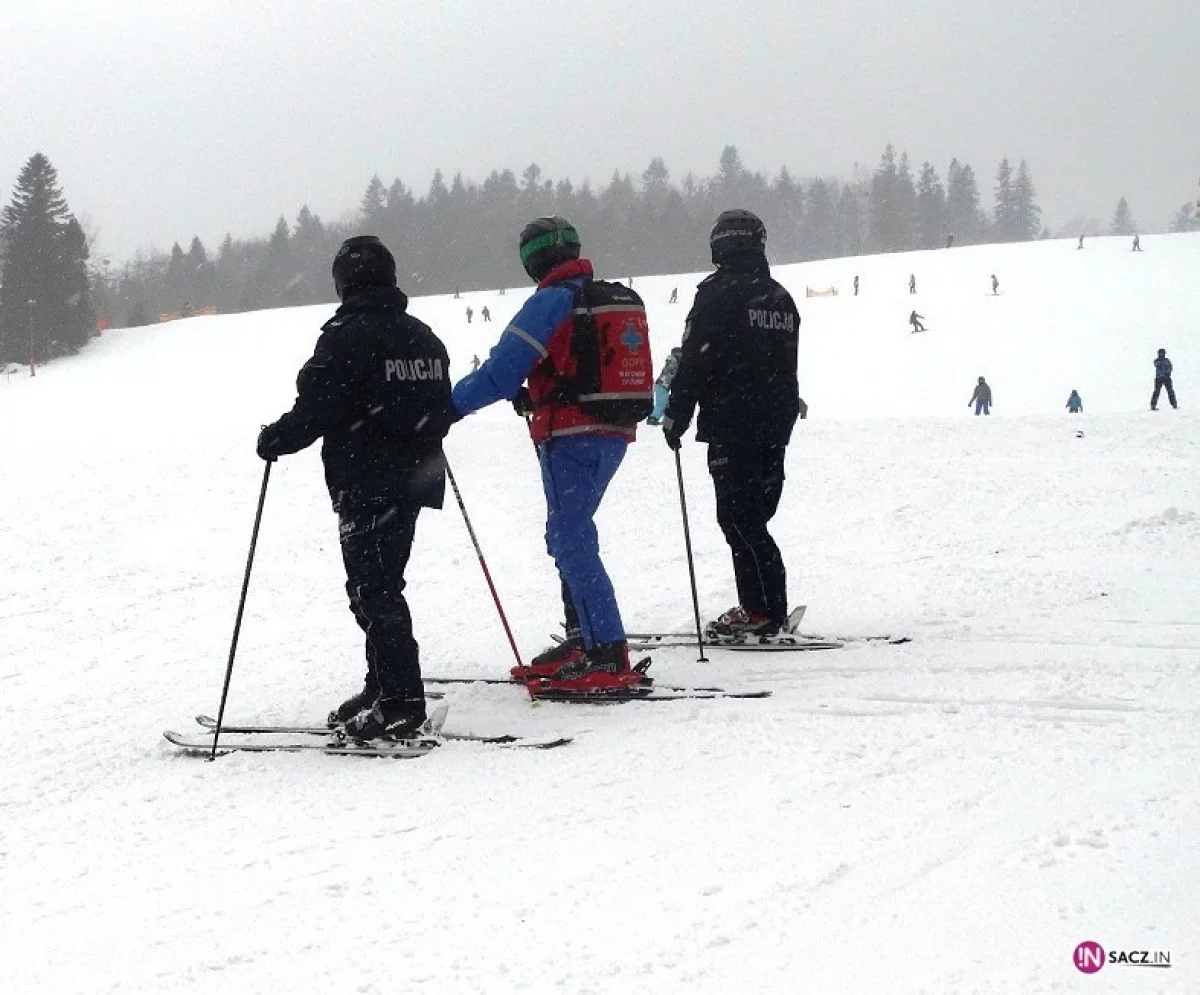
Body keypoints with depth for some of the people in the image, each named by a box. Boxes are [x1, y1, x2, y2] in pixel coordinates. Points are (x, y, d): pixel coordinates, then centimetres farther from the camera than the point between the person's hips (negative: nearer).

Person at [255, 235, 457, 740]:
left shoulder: (345, 337, -13)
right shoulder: (423, 336, 11)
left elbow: (315, 410, -17)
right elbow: (444, 407, 18)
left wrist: (276, 439, 0)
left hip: (366, 481, -8)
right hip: (416, 478, 8)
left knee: (372, 591, -5)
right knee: (382, 585, 17)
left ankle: (399, 703, -8)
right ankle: (384, 690, 22)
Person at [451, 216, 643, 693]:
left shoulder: (550, 302, -11)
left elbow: (501, 371, -14)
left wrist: (447, 407, -6)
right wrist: (534, 395, 25)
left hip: (571, 438, -9)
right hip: (614, 433, 9)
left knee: (572, 542, -8)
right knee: (569, 535, 19)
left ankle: (608, 658, -15)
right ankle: (582, 640, 23)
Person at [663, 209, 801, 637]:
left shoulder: (717, 294, -10)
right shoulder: (781, 298, 14)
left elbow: (695, 361, -13)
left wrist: (676, 415, -6)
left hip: (731, 426, -8)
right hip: (776, 425, 8)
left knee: (739, 518, -6)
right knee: (754, 517, 13)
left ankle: (763, 609, -10)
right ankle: (763, 608, 12)